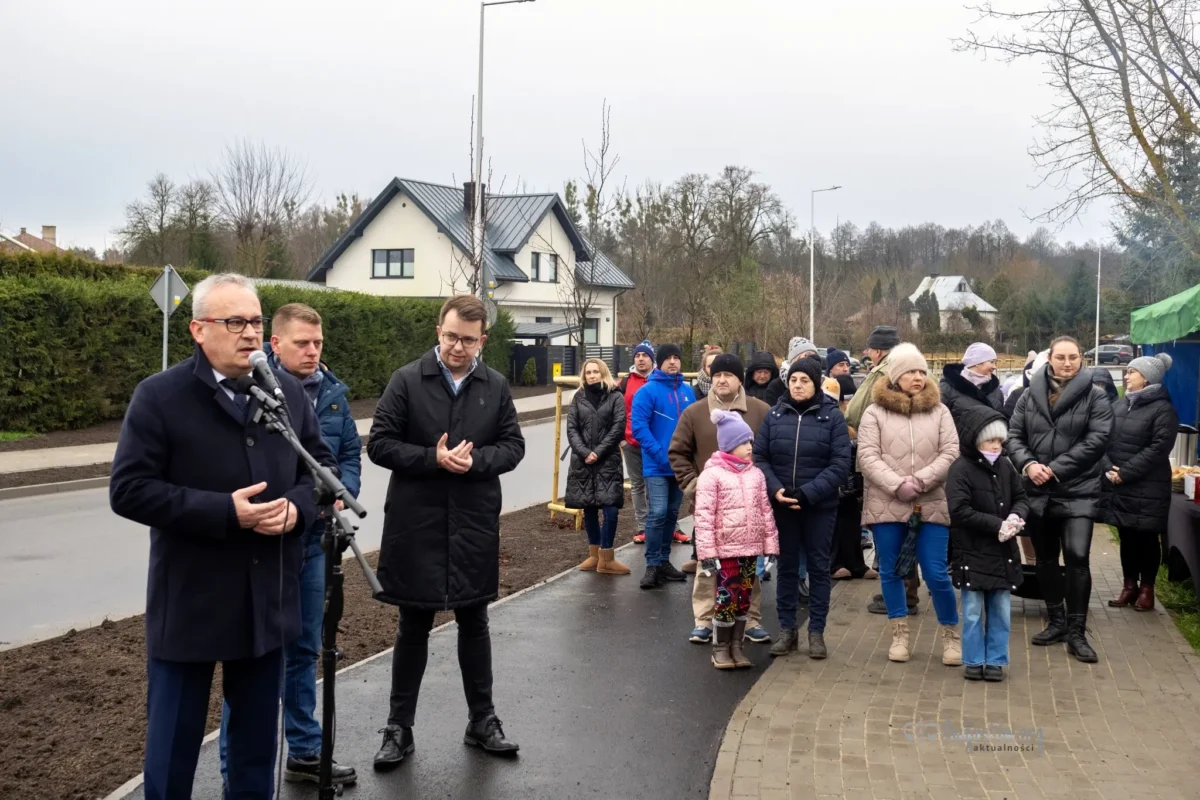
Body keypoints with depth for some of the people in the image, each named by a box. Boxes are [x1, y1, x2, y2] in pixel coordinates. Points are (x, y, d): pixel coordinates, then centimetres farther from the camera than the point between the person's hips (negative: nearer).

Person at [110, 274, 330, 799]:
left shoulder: (289, 391, 4)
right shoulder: (158, 397, -10)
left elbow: (320, 464, 11)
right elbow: (129, 489, -15)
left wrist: (297, 507, -11)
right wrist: (224, 512, -22)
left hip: (267, 597, 4)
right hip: (189, 601, -4)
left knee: (257, 731, 17)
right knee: (174, 735, 9)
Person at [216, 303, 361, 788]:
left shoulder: (332, 391, 5)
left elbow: (350, 452, 12)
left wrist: (342, 494, -6)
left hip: (313, 540, 6)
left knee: (304, 650, 17)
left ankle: (305, 752, 30)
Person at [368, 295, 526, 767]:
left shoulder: (496, 387, 3)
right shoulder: (407, 381, -5)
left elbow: (513, 447, 4)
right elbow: (380, 444, -6)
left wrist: (476, 459, -15)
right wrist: (433, 458, -19)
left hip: (475, 525, 2)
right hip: (416, 525, -2)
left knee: (474, 623, 14)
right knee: (413, 627, 8)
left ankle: (482, 721, 28)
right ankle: (399, 728, 20)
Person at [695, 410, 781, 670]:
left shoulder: (755, 474, 8)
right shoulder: (711, 474, -9)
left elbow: (766, 511, 12)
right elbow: (704, 515, -12)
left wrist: (771, 545, 8)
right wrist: (707, 552, -16)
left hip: (751, 549, 5)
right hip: (725, 549, -5)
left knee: (743, 600, 11)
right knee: (726, 599, -2)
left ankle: (736, 647, 22)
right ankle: (720, 649, 14)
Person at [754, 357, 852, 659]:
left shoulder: (832, 416, -4)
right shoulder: (775, 415, 3)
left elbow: (841, 463, -10)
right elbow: (759, 456, 1)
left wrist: (808, 493, -19)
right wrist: (775, 490, -15)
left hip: (820, 506, -2)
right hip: (782, 505, 2)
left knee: (818, 567, 6)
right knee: (787, 566, 10)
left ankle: (816, 632, 15)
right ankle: (787, 630, 19)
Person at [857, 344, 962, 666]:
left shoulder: (939, 411, 8)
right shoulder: (875, 413, 2)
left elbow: (951, 453, -1)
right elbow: (867, 457, -6)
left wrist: (920, 481, -14)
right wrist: (897, 485, -18)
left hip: (932, 505, 0)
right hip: (887, 505, 0)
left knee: (936, 574, -2)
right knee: (890, 571, 8)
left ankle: (951, 636, 14)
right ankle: (899, 635, 22)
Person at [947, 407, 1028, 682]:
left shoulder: (1006, 467, 5)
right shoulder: (961, 469, -13)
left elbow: (1021, 499, 12)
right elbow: (960, 511, -19)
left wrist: (1016, 517, -12)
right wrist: (997, 525, -20)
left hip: (1003, 551, 5)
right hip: (973, 553, -5)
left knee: (1001, 610, 9)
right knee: (973, 611, 4)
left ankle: (996, 660, 19)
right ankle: (974, 661, 16)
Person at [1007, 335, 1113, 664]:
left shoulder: (1095, 397, -2)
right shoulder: (1031, 395, 8)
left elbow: (1096, 440, -11)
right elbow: (1014, 435, 6)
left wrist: (1055, 469, -17)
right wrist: (1028, 464, -14)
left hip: (1078, 491, -4)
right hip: (1038, 491, 4)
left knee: (1077, 557, -14)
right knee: (1046, 559, 12)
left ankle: (1076, 631, -4)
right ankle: (1057, 622, 27)